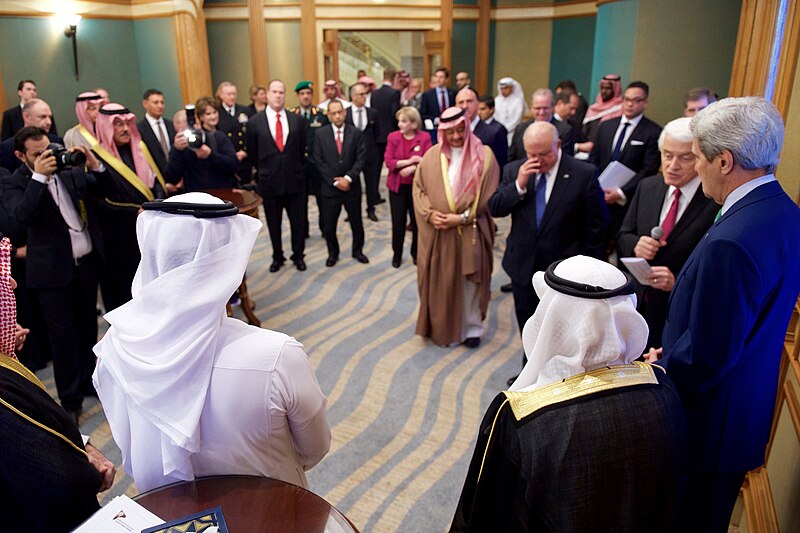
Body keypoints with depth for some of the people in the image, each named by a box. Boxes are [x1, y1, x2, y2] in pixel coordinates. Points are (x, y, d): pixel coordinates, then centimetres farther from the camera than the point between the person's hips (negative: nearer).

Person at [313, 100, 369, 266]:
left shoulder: (356, 133, 1)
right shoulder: (320, 134, 0)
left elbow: (361, 158, -4)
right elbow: (319, 161, -4)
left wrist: (348, 178, -15)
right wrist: (335, 181, -11)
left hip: (352, 186, 1)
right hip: (330, 187, 0)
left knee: (356, 222, 11)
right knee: (328, 225, 5)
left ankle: (358, 251, 31)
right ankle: (333, 253, 25)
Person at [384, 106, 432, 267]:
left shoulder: (424, 137, -6)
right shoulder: (393, 137, -2)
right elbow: (388, 161, -10)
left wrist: (412, 168, -25)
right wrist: (409, 161, -20)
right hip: (397, 185, 1)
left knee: (417, 220, 9)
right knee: (398, 221, 5)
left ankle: (416, 252, 28)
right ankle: (397, 254, 22)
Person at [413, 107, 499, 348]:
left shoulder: (483, 155, -3)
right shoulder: (432, 156, 4)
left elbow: (487, 195, -7)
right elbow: (418, 188, 5)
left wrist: (462, 218, -14)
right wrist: (430, 214, -11)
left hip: (470, 231, -2)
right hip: (437, 231, 2)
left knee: (470, 280, 7)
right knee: (439, 281, 10)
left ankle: (472, 327, 24)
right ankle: (441, 326, 28)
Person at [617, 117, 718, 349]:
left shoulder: (719, 202, -17)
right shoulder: (647, 187, 3)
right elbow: (622, 237, 9)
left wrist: (677, 282, -28)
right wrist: (635, 245, -11)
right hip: (639, 305, 5)